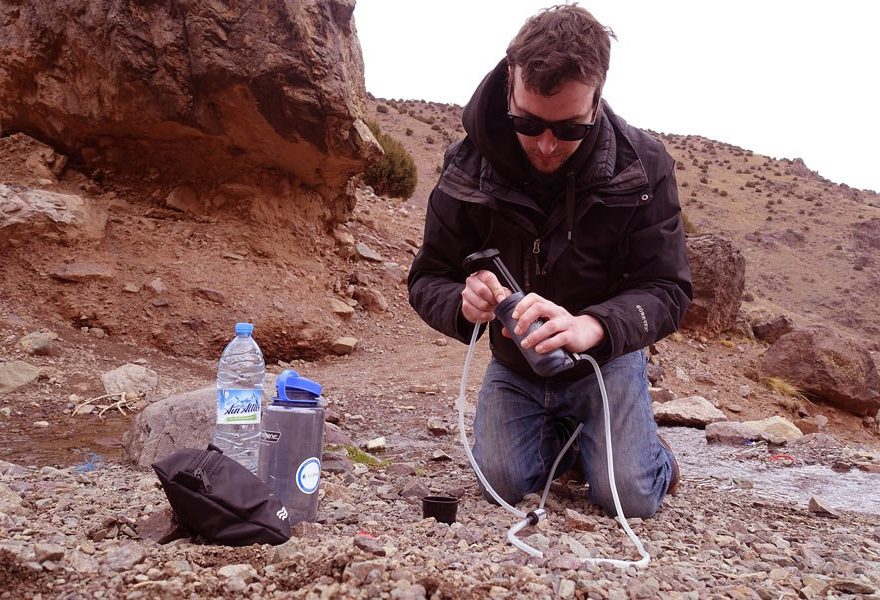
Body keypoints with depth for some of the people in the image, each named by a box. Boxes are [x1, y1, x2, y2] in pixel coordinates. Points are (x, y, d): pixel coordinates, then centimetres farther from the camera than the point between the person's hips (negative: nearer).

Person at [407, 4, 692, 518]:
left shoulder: (643, 166, -22)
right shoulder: (469, 167, -19)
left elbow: (668, 289, -22)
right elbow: (428, 280, -12)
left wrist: (592, 327, -44)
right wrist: (463, 303, -38)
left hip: (606, 356, -1)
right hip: (514, 364, 2)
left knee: (631, 497, -12)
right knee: (504, 483, -9)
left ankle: (651, 448, 26)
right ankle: (563, 436, 26)